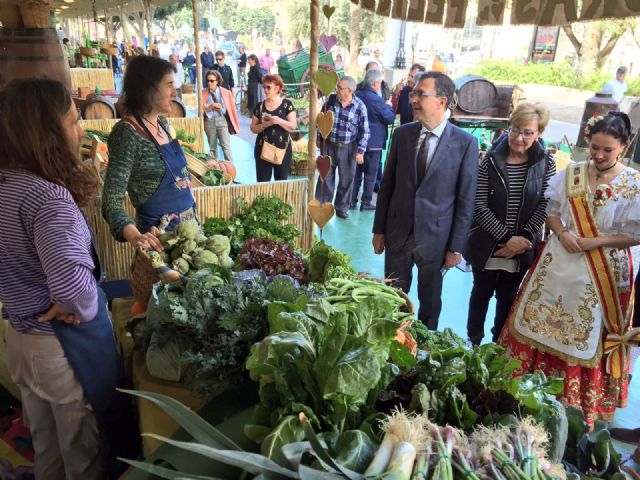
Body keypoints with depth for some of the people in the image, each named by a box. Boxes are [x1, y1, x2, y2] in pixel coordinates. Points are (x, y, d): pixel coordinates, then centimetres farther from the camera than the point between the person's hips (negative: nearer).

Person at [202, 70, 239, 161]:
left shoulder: (226, 93, -3)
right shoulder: (203, 93, 1)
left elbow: (232, 108, 1)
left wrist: (235, 124, 2)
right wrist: (212, 106, -22)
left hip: (222, 120, -2)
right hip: (209, 121, 2)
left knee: (226, 146, -10)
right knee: (212, 147, 13)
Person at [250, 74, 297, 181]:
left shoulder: (287, 104, 0)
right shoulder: (260, 106, 5)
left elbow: (293, 126, -5)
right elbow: (253, 128, 5)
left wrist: (279, 121, -21)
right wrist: (265, 124, -15)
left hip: (283, 148, -1)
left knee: (282, 181, 8)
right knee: (263, 181, 1)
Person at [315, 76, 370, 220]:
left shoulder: (359, 106, -11)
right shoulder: (331, 99, -4)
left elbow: (364, 131, -6)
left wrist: (360, 151, -10)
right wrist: (320, 139, 9)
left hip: (348, 148, -1)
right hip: (328, 145, 2)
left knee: (346, 179, 8)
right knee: (325, 177, 8)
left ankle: (342, 208, 24)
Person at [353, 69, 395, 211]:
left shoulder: (356, 95, 2)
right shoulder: (376, 99, -19)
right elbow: (390, 118, -12)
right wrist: (388, 106, 5)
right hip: (373, 142, -6)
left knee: (356, 171, 14)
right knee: (370, 174, 5)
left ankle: (352, 200, 19)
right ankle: (366, 202, 11)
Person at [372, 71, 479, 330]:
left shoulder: (465, 143, -10)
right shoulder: (402, 134, 0)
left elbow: (466, 199, -7)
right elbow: (387, 185, 4)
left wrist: (457, 247, -6)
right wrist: (379, 230, 5)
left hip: (435, 237, -2)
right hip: (398, 232, 3)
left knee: (430, 303, 16)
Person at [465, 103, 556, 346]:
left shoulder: (545, 164, -4)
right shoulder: (491, 161, -9)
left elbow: (545, 206, -6)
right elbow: (479, 206, -12)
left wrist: (521, 239, -16)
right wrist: (507, 237, -17)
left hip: (521, 249, 1)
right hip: (487, 246, -1)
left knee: (508, 297, 17)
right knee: (481, 293, 16)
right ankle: (473, 342, 36)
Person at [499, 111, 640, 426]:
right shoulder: (570, 174, 0)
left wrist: (595, 241, -18)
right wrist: (562, 234, -12)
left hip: (601, 272, -2)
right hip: (559, 262, 3)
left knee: (585, 335, 9)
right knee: (541, 323, 11)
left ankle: (577, 401, 30)